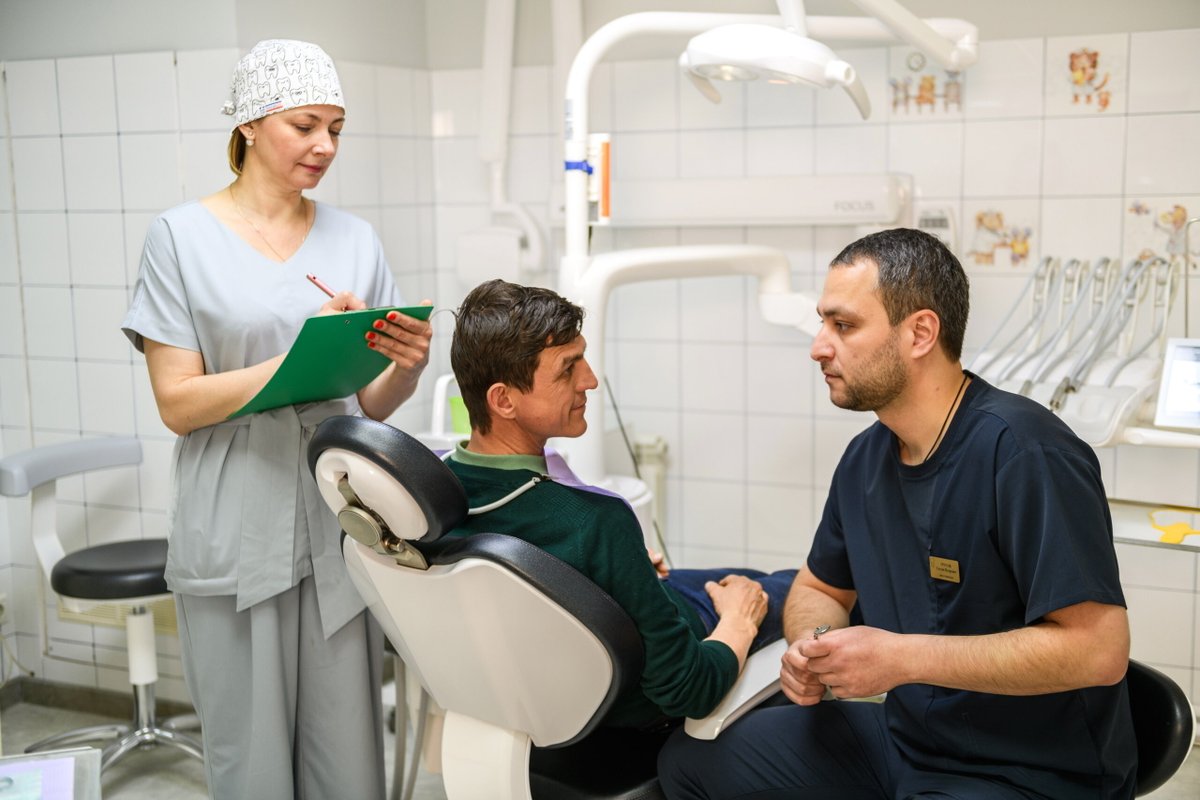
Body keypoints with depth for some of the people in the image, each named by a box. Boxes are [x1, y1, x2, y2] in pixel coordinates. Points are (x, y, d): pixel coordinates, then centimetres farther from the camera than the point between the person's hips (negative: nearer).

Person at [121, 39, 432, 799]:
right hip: (238, 534, -2)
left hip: (339, 527, 3)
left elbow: (373, 405, 11)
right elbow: (179, 403, -6)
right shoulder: (182, 237, -2)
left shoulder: (355, 239, 7)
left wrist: (406, 366, -11)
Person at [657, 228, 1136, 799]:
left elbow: (1098, 648, -26)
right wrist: (811, 648, -6)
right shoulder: (866, 457, 3)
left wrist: (904, 657, -24)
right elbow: (819, 588, 18)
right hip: (900, 730, 8)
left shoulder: (1021, 450, -22)